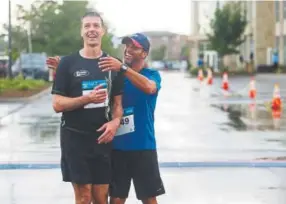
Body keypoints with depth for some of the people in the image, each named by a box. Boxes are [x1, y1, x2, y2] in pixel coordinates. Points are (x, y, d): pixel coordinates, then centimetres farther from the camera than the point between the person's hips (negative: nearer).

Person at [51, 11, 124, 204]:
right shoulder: (68, 63, -2)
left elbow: (118, 101, 11)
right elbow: (57, 104, -5)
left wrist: (115, 121, -11)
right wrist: (87, 98, -20)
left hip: (102, 137, 3)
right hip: (75, 137, -3)